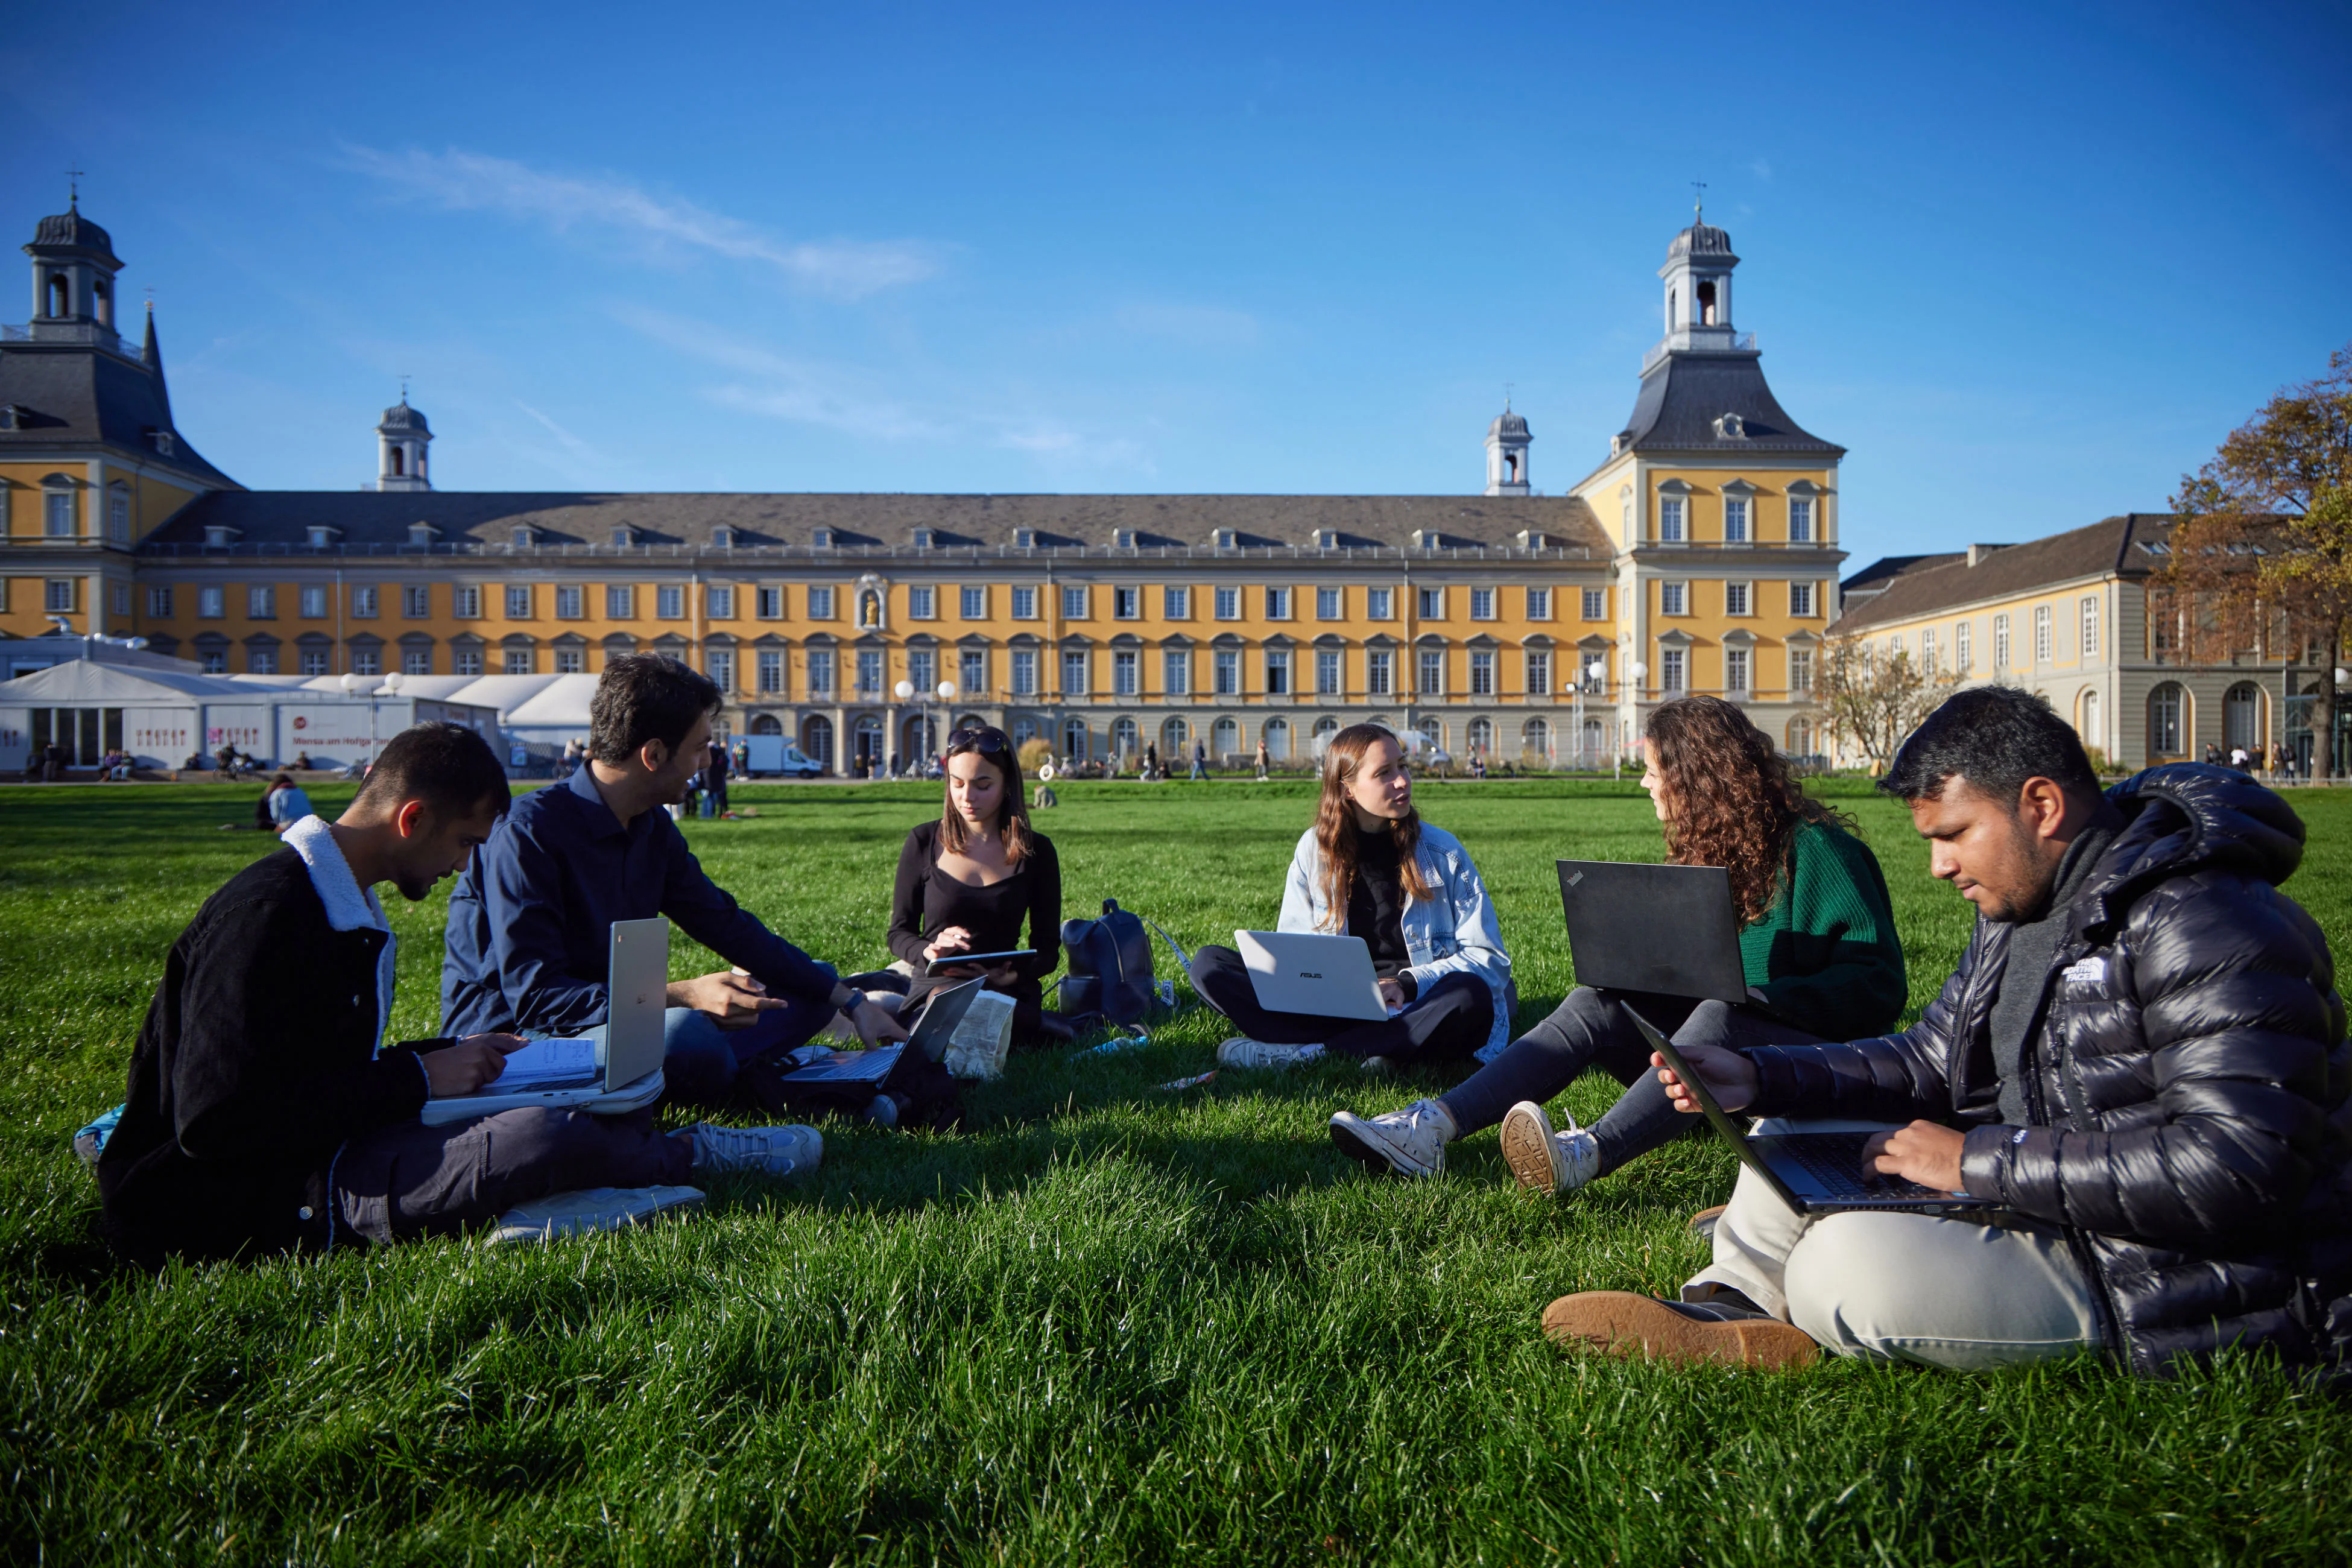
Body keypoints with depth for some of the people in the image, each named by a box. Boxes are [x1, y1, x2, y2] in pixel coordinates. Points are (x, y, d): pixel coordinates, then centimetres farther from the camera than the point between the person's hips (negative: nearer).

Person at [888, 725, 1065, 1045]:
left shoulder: (1036, 851, 5)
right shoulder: (923, 842, 5)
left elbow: (1047, 948, 6)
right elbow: (899, 932, 8)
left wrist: (1013, 975, -17)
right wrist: (930, 951, -16)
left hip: (1006, 991, -1)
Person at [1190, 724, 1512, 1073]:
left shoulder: (1442, 851, 3)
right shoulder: (1314, 848, 7)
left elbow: (1488, 957, 0)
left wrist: (1407, 985, -16)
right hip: (1339, 1011, 2)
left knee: (1470, 997, -37)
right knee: (1208, 964, -13)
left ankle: (1306, 1052, -29)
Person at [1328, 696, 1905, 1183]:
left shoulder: (1815, 847, -9)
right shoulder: (1706, 848, 14)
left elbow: (1880, 984, -14)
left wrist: (1762, 997, -25)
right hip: (1717, 1050, 6)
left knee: (1720, 1013, -36)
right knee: (1594, 1005, -17)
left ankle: (1588, 1153, -59)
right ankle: (1435, 1127, -37)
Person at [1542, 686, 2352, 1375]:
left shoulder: (2205, 929, -22)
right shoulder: (2016, 911, 9)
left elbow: (2240, 1164, -30)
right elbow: (1928, 1065, 14)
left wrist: (1982, 1161, -26)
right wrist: (1754, 1077, 1)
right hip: (2055, 1206, 10)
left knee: (1850, 1264, -29)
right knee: (1796, 1128, 10)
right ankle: (1732, 1312, 2)